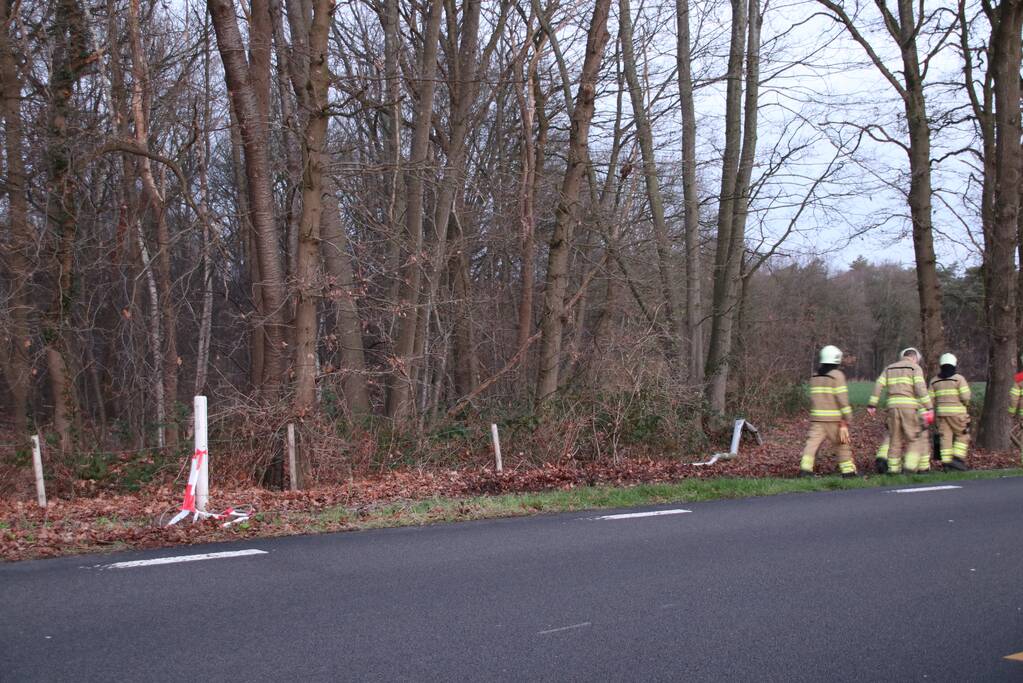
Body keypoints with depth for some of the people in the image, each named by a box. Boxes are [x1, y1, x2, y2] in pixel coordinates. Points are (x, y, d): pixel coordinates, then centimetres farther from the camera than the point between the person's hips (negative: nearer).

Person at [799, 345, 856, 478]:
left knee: (813, 442, -2)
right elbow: (842, 398, -11)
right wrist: (846, 419, -9)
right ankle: (848, 471, 16)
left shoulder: (815, 376, 11)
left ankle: (805, 468, -15)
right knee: (842, 444, 9)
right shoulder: (837, 375, -7)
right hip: (834, 418, -4)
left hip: (816, 417, 4)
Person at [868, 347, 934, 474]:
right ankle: (910, 465, -10)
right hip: (909, 406, -4)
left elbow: (878, 385, 7)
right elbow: (920, 388, -10)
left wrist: (872, 404, 6)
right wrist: (928, 408, -12)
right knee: (915, 438, 2)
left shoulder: (889, 368, 18)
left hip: (893, 406, 4)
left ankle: (893, 468, 8)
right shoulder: (915, 368, 5)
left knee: (895, 438, 10)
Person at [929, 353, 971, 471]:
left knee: (945, 436, 4)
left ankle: (946, 462, -1)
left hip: (941, 412, 4)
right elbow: (965, 396, -12)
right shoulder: (959, 379, -5)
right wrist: (966, 404, 8)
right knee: (962, 435, 6)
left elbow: (931, 398, 7)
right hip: (957, 412, -4)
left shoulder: (934, 380, 9)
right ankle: (957, 459, -7)